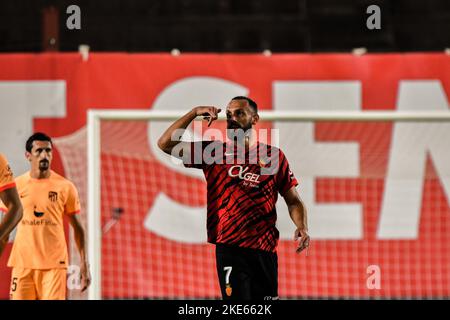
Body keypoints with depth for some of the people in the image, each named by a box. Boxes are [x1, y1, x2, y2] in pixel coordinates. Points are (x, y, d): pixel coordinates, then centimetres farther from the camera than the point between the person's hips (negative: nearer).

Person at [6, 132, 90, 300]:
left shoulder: (65, 187, 1)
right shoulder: (16, 186, 4)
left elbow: (77, 227, 6)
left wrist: (84, 263, 0)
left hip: (54, 265, -2)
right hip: (23, 263, 2)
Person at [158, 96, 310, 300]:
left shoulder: (273, 155, 7)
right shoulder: (214, 152, 6)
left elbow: (293, 200, 11)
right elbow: (165, 144, 2)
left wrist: (302, 228, -8)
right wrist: (195, 113, -3)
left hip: (265, 249, 1)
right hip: (229, 247, -1)